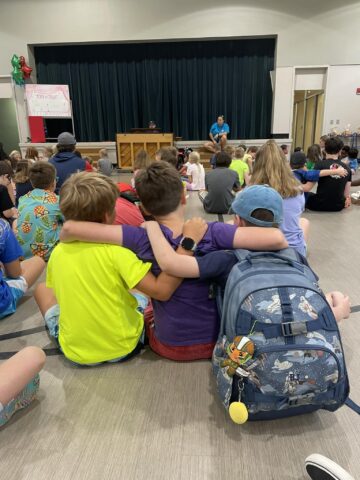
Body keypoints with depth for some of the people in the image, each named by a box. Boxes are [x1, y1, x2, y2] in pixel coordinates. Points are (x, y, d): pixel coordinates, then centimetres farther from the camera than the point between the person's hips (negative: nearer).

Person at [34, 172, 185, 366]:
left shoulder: (57, 253, -11)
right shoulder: (115, 250, -24)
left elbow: (60, 293, 5)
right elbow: (161, 291, -29)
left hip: (76, 353, 2)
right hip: (123, 348, -1)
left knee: (42, 289, 23)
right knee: (142, 293, 25)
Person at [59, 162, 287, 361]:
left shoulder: (142, 239, -23)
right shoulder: (213, 233, -23)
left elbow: (70, 228, -25)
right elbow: (276, 238, -30)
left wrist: (66, 238, -2)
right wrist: (284, 247, -7)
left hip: (170, 346, 0)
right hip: (216, 340, 1)